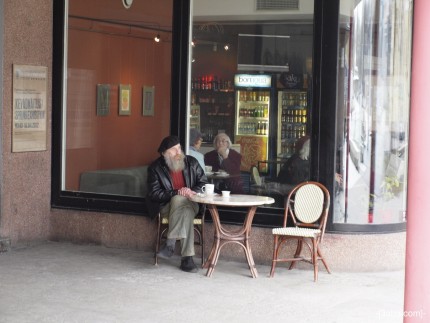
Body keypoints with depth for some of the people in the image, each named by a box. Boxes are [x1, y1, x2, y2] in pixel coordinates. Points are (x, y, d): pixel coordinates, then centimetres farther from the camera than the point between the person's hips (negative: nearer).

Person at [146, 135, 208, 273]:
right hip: (167, 206, -2)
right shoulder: (155, 168, 0)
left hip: (190, 204, 2)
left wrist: (192, 191, -12)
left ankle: (170, 244, -33)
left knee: (178, 201, -37)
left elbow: (204, 183, 10)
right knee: (186, 212, -37)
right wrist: (176, 193, -19)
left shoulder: (191, 162, 8)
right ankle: (187, 257, -40)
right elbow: (154, 193, -7)